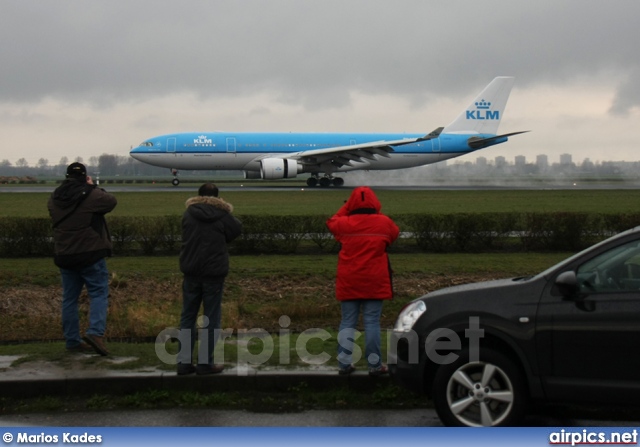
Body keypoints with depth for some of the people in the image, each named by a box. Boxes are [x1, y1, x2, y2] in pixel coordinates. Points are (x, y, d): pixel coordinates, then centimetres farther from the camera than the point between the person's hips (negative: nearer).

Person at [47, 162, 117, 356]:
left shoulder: (54, 198, 4)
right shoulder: (91, 195, -14)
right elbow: (112, 201, -1)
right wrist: (93, 187, 10)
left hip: (64, 256, 5)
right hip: (91, 254, -5)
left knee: (69, 298, 12)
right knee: (98, 293, -1)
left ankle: (72, 340, 14)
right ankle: (95, 331, -20)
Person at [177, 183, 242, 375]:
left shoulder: (189, 213, 1)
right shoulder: (222, 215, -7)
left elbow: (186, 236, 11)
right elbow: (237, 230, 5)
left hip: (191, 271, 3)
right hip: (214, 272, -3)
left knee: (188, 317, 11)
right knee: (211, 318, 5)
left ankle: (184, 361, 8)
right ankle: (205, 363, 4)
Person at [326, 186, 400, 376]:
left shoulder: (344, 223, -5)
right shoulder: (384, 223, -5)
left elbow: (331, 222, 16)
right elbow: (395, 234, 15)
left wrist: (346, 208, 18)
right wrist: (377, 213, 17)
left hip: (348, 282, 1)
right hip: (374, 282, -1)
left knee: (347, 322, 8)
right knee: (372, 322, 1)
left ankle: (344, 363, 8)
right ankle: (375, 365, 2)